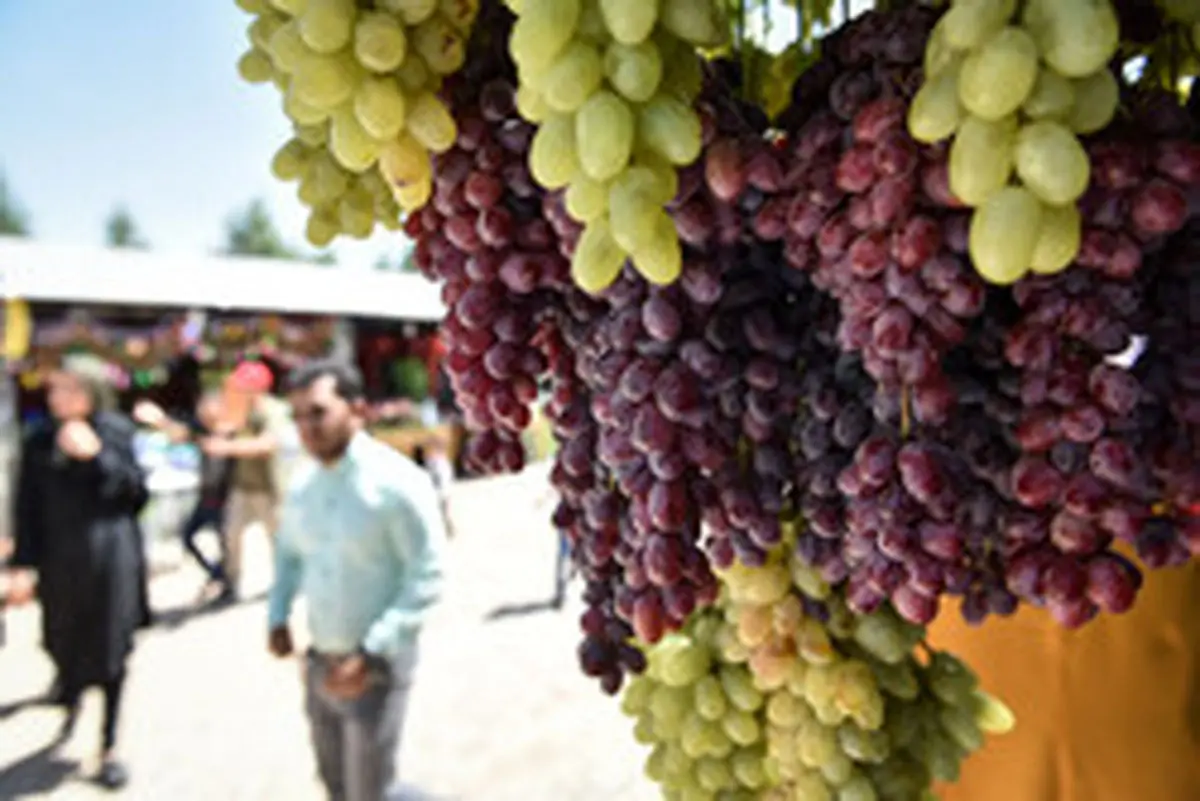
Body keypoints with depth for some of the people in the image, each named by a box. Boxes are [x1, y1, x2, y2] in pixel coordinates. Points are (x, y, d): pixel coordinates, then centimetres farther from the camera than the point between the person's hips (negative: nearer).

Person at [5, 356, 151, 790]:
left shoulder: (116, 431, -3)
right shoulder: (40, 441, 2)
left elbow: (137, 492, -7)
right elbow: (28, 508, 2)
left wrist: (98, 457, -18)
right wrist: (24, 566, -2)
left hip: (111, 555, -2)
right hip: (61, 559, 2)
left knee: (111, 650, 5)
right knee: (64, 643, 12)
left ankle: (108, 746, 20)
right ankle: (71, 701, 48)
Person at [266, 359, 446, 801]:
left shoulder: (399, 482, -20)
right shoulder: (302, 481, 0)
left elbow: (427, 578, -20)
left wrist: (371, 655, -23)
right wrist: (277, 616, 2)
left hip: (377, 666, -6)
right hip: (319, 661, 6)